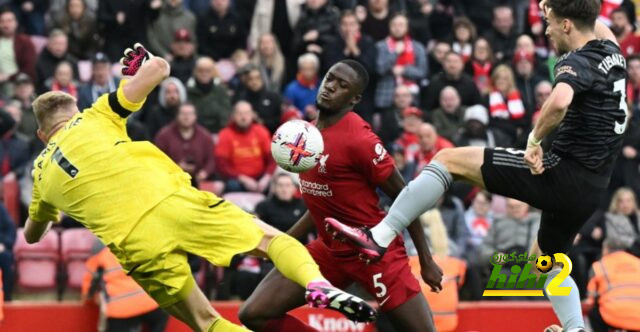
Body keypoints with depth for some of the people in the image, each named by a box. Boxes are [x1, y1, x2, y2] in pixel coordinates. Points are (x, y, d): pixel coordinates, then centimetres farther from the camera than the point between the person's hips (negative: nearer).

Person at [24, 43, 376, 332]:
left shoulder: (41, 173, 23)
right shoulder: (94, 118, 15)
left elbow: (32, 236, 39)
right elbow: (158, 67, 8)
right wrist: (143, 62, 32)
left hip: (134, 246, 1)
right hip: (171, 202, -1)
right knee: (270, 239, 10)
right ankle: (317, 284, -22)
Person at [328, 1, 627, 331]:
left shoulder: (576, 63, -13)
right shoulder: (611, 52, 11)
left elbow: (559, 101, -36)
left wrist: (535, 138, -21)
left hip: (562, 172, -9)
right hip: (592, 188, 9)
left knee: (448, 159, -6)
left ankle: (378, 237, -13)